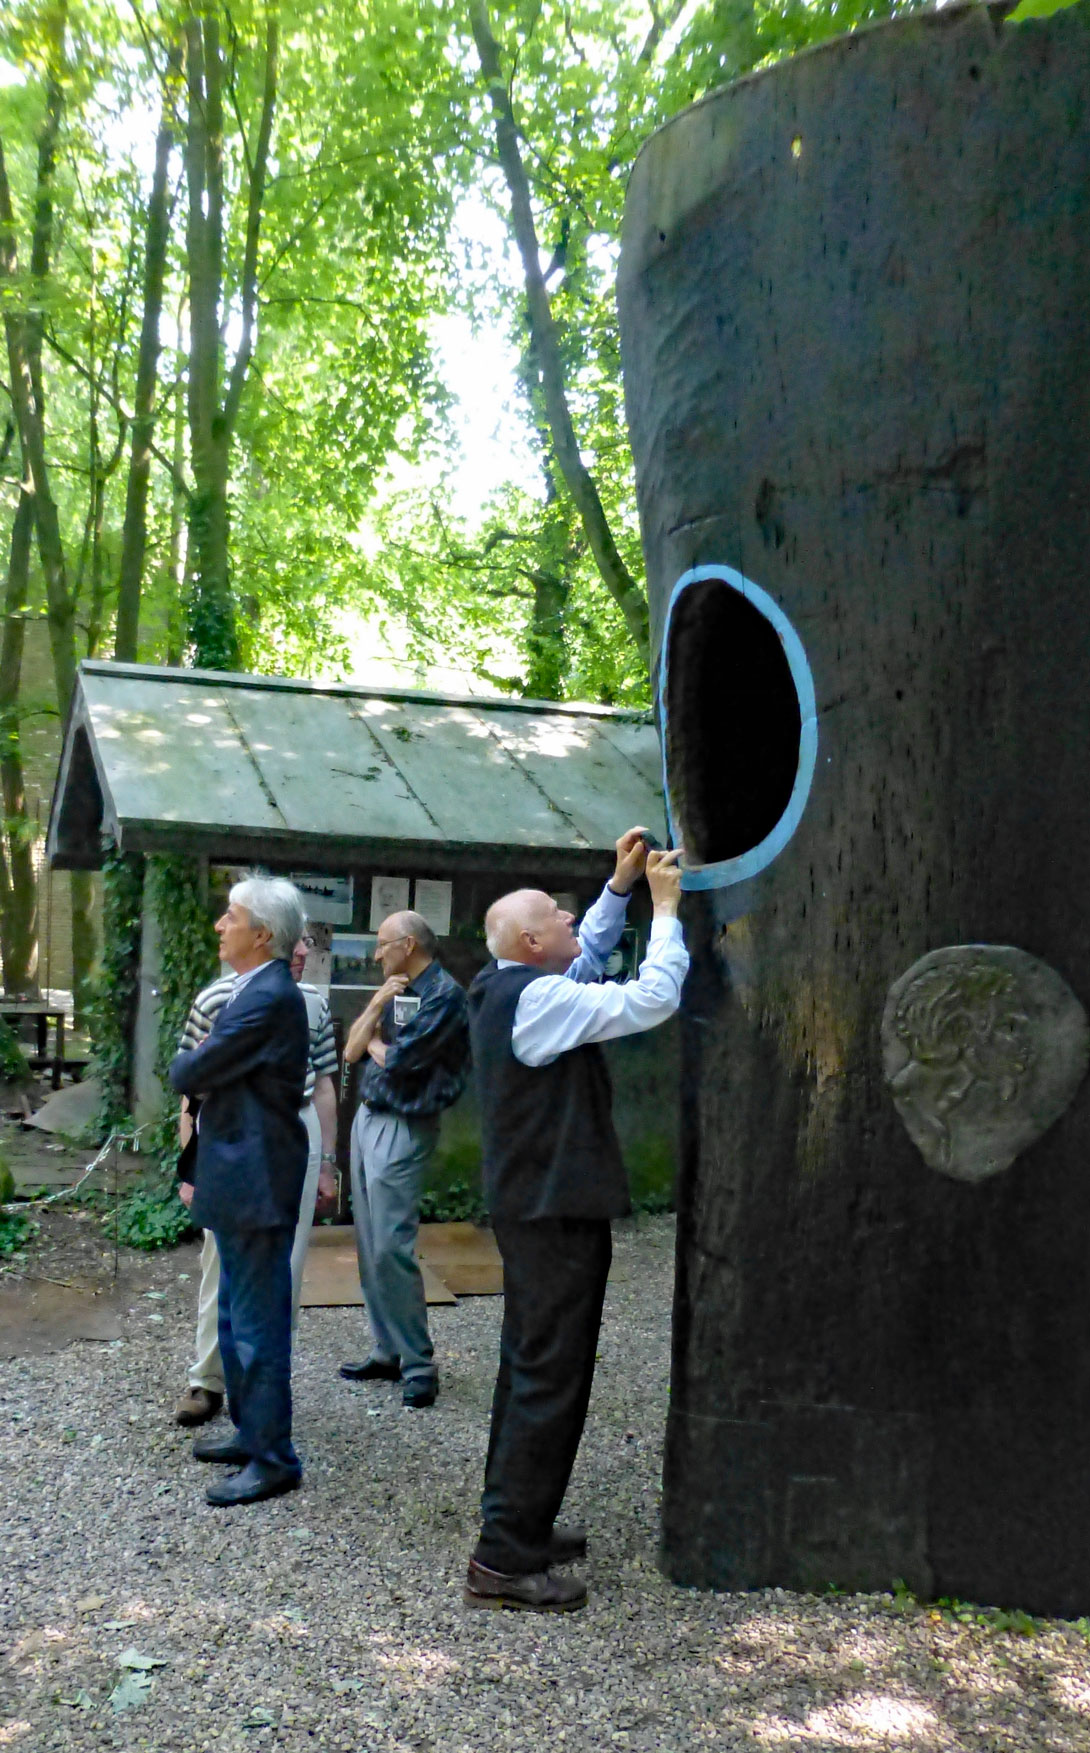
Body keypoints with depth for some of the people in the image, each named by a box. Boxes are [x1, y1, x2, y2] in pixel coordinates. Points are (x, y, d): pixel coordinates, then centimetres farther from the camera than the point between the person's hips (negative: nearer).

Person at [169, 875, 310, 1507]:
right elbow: (216, 1074, 14)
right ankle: (250, 1431, 33)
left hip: (256, 1181, -10)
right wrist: (197, 1071, -5)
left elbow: (189, 1075, -18)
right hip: (239, 1176, 10)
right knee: (237, 1314, 20)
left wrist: (183, 1062, 2)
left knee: (259, 1321, 0)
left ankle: (273, 1458, 10)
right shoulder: (259, 991, 12)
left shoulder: (269, 998, -21)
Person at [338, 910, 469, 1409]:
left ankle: (418, 1364, 1)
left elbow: (397, 1059, -18)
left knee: (390, 1248, -9)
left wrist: (375, 1041, 3)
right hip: (368, 1117, 8)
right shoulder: (396, 990, 12)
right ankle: (387, 1352, 19)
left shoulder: (444, 994, -13)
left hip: (402, 1128, -8)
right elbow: (352, 1051, 9)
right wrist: (377, 1004, -5)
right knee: (369, 1246, 10)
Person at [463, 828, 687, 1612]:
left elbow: (587, 957, 25)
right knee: (550, 1378, -4)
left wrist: (620, 886, 16)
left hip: (532, 1206, 11)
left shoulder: (509, 989, 9)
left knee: (531, 1366, 19)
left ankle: (519, 1523, 32)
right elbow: (653, 1000, -24)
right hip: (557, 1214, -11)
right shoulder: (539, 999, -20)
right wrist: (666, 906, -13)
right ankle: (505, 1559, 1)